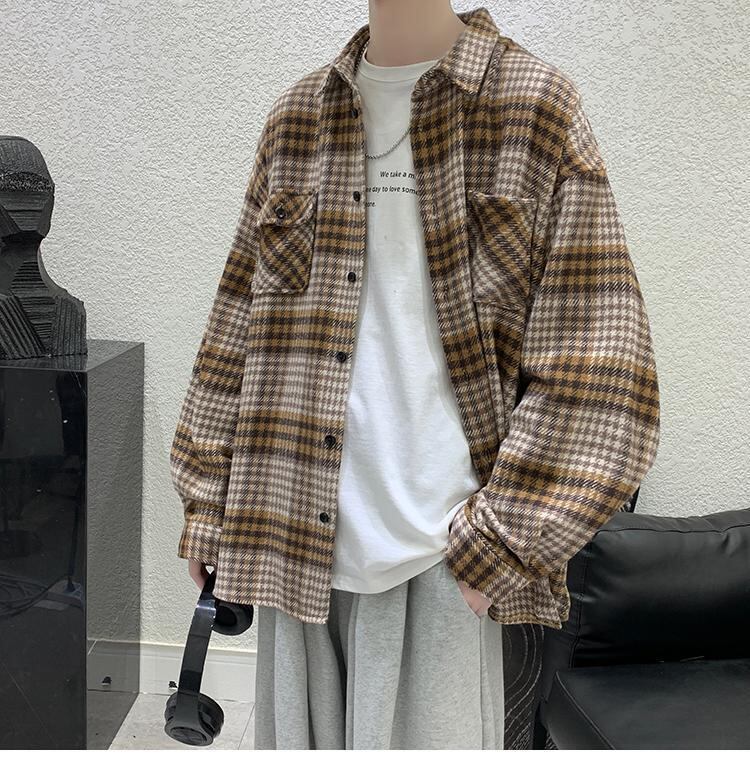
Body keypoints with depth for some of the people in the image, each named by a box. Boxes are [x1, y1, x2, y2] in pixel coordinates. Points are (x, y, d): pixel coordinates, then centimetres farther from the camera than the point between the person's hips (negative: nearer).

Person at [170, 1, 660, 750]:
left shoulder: (537, 107, -1)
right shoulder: (295, 117, 12)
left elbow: (591, 362, -6)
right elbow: (238, 325, 14)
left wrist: (502, 541, -10)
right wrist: (207, 499, 9)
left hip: (440, 549, -3)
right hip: (293, 536, 4)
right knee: (299, 742, 13)